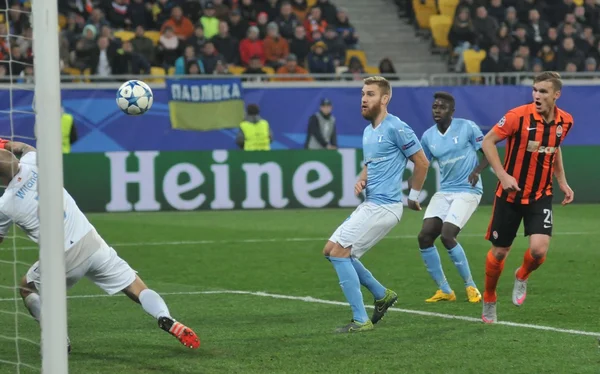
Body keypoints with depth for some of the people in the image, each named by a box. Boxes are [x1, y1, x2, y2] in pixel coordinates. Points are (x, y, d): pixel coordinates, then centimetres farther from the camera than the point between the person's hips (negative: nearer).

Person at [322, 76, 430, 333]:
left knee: (339, 252, -13)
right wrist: (361, 181, 6)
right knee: (331, 250, 11)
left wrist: (414, 196, 0)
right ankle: (382, 295, 21)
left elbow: (422, 162, -8)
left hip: (383, 206, -10)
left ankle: (360, 320, -10)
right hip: (370, 204, 10)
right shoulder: (368, 131, 15)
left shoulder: (395, 128, -12)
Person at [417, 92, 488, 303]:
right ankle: (444, 290, 5)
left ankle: (470, 286, -3)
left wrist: (477, 171, -22)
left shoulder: (467, 127, -8)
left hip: (467, 191, -6)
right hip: (444, 192, 6)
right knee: (425, 236, -7)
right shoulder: (428, 136, 6)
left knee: (447, 236, -20)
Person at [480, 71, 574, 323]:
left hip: (540, 196, 2)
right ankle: (489, 301, 31)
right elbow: (487, 142, -11)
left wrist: (562, 182, 11)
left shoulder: (564, 121, -3)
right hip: (510, 194, -2)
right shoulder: (518, 116, -18)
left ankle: (522, 277, 19)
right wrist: (502, 175, -21)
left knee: (539, 250, -16)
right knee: (499, 252, 6)